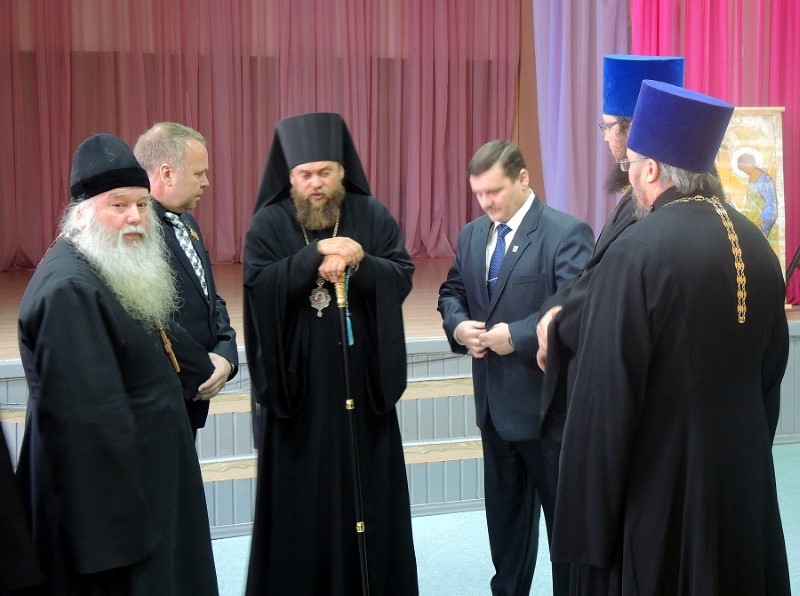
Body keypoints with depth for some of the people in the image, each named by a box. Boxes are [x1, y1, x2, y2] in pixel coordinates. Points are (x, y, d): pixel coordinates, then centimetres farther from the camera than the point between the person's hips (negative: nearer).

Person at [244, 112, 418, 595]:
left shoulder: (372, 216, 3)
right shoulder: (269, 223, -1)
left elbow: (402, 277, -5)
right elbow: (259, 286, -15)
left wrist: (359, 262, -21)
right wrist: (315, 254, -24)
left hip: (362, 376, 1)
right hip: (297, 380, -1)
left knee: (368, 489, 8)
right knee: (300, 494, 4)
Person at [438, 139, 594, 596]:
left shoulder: (566, 234, -14)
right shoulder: (472, 234, 10)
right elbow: (452, 292, 17)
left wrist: (517, 336, -25)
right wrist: (459, 326, -5)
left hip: (547, 400, -7)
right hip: (494, 399, 7)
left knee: (565, 514, 6)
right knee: (504, 512, 20)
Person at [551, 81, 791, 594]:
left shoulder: (636, 253, -19)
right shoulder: (756, 243, 3)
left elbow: (605, 397, -19)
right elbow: (772, 370, 12)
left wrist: (588, 520, -13)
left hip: (656, 487, -7)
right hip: (743, 479, 7)